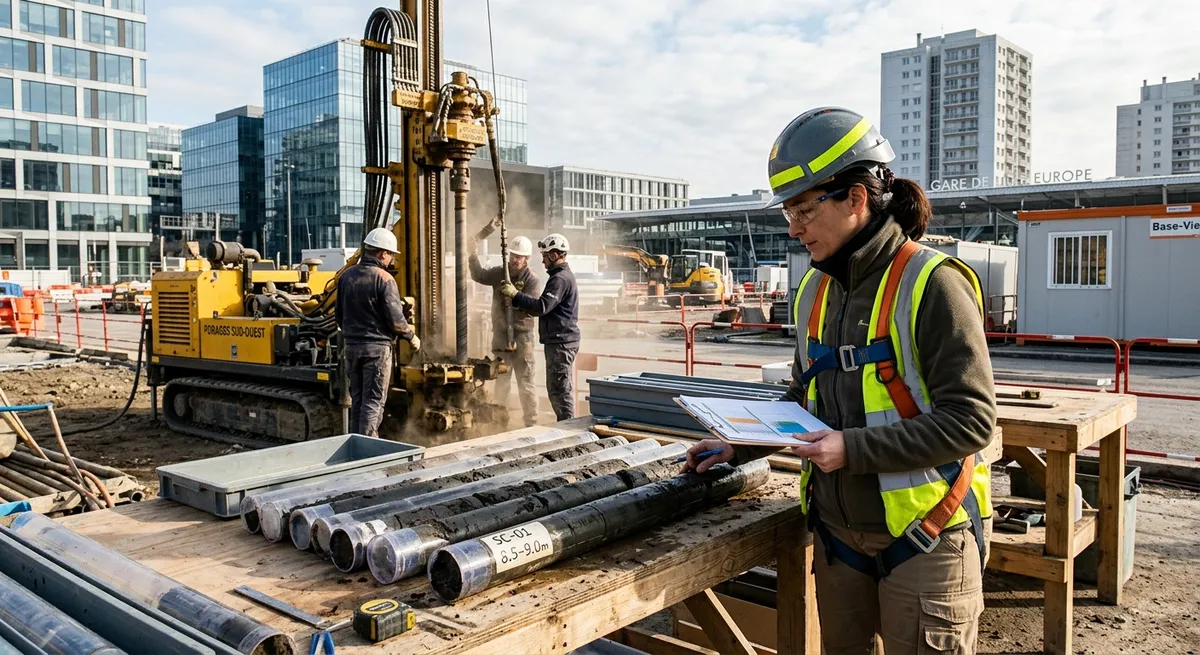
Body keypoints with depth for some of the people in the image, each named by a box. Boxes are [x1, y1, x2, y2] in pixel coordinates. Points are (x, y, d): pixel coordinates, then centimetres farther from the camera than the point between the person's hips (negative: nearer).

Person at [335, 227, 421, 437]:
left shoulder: (346, 276, 6)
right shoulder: (384, 279, -14)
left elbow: (339, 314, 14)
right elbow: (395, 319, -16)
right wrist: (412, 337, 1)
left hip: (352, 346, 7)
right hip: (377, 347, -6)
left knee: (357, 400, 15)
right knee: (373, 402, -1)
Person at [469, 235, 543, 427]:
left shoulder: (533, 280, -9)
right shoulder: (499, 273, 6)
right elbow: (478, 275, -1)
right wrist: (473, 255, -14)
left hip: (521, 336, -5)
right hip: (500, 335, 5)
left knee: (525, 383, -1)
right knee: (501, 383, 15)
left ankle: (531, 424, 6)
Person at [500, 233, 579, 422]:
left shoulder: (560, 279, -16)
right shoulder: (565, 275, 19)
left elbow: (542, 306, -25)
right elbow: (547, 306, 20)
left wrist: (515, 295, -20)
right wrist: (518, 303, 12)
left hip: (560, 342, -11)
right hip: (564, 341, 11)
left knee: (558, 389, -7)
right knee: (563, 389, 16)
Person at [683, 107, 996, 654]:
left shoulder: (931, 283, -15)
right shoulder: (815, 292, 7)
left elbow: (970, 420, -19)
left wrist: (853, 448, -23)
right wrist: (739, 445, 6)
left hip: (922, 537, -6)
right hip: (837, 532, 7)